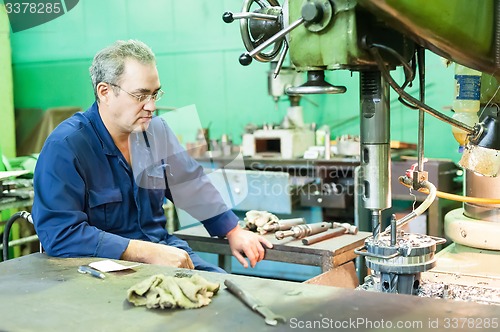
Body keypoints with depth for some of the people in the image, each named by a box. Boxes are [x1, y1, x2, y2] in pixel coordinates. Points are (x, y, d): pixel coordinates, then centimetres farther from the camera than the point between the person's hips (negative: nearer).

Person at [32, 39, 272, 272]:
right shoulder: (64, 147, -15)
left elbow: (191, 184, 23)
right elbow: (61, 234, -24)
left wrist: (233, 231, 20)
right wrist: (147, 253, -28)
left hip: (165, 253, 7)